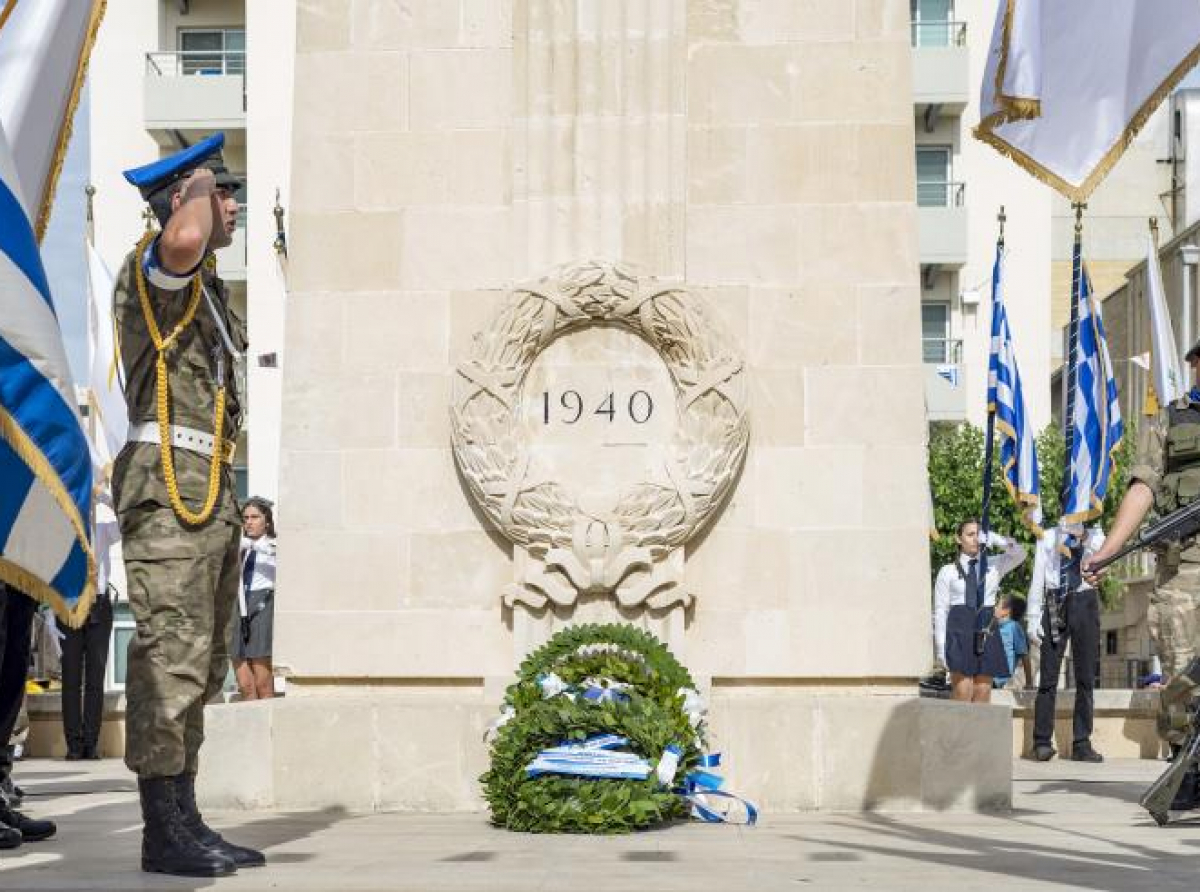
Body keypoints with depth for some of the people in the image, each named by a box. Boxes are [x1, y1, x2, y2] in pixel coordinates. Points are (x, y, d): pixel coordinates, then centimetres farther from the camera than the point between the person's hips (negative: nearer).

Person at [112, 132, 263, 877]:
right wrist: (200, 185, -9)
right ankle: (164, 832, -11)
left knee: (200, 660, 9)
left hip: (211, 487, 10)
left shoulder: (207, 287, 25)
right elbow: (184, 238, -31)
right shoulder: (153, 268, -4)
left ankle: (185, 821, 13)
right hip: (169, 480, -10)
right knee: (170, 652, -12)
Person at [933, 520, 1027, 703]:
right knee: (962, 692, -12)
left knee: (983, 691, 2)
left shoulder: (994, 567, 13)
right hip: (960, 630, -3)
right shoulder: (948, 572, 7)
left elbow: (1019, 554, -3)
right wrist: (941, 645, -3)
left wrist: (995, 539, -12)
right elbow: (940, 610, 4)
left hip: (986, 632, 3)